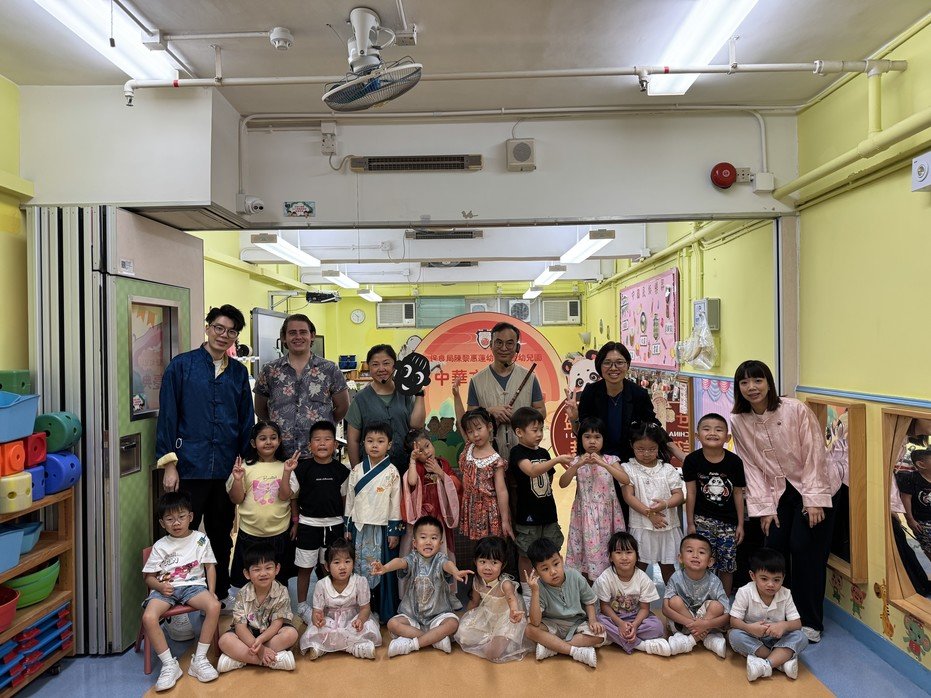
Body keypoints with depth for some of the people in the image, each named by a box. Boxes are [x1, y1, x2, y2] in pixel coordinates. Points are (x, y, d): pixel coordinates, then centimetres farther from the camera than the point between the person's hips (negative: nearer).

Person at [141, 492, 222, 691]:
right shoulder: (160, 546, 6)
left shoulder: (200, 539, 6)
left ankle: (199, 659, -15)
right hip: (166, 588, 0)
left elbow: (210, 566, 10)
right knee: (148, 617, -31)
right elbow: (149, 577, 9)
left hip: (193, 585, 0)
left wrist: (211, 591, -4)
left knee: (214, 606, -30)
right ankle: (169, 664, -14)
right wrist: (160, 586, -14)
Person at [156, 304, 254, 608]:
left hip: (227, 470, 4)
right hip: (189, 468, -4)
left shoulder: (239, 372, 8)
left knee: (222, 537, 16)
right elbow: (168, 415, -5)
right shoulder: (182, 365, -3)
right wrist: (169, 463, -9)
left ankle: (221, 593, 32)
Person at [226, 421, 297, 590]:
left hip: (279, 533, 0)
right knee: (247, 580, 15)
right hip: (249, 533, 0)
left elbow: (292, 498, 0)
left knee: (278, 579, 14)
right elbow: (236, 499, -3)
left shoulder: (286, 467, -2)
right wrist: (238, 479, -16)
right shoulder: (246, 467, -4)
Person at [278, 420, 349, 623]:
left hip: (334, 525, 2)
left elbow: (345, 499, 7)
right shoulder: (302, 468, -9)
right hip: (309, 525, -2)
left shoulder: (341, 470, -2)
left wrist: (346, 525, 9)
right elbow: (284, 495, -11)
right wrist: (287, 472, -24)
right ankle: (302, 606, 27)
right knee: (305, 568, 9)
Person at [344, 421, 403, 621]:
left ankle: (385, 612, 17)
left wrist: (395, 530, -4)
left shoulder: (391, 472, -4)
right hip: (360, 527, 3)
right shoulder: (357, 470, 4)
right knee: (360, 568, 7)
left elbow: (395, 502, -2)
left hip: (382, 527, -2)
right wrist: (348, 527, 7)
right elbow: (349, 499, 8)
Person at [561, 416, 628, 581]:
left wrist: (603, 464, -26)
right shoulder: (577, 461, 0)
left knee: (605, 552, 5)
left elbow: (625, 480, -16)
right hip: (585, 515, 0)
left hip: (606, 514, 0)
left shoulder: (610, 459, -1)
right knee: (586, 553, 4)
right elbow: (562, 483, -11)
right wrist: (578, 465, -24)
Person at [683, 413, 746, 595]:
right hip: (702, 520, -1)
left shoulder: (734, 461, -7)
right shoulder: (693, 460, -10)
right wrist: (690, 523, -2)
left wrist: (740, 524, 4)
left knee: (727, 566, 10)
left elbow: (738, 494, 1)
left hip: (728, 521, 1)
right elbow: (691, 493, -4)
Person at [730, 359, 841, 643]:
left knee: (804, 549, -8)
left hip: (813, 488, -3)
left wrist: (814, 501, -17)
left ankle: (810, 622, 8)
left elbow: (814, 455, -15)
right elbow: (752, 467, -4)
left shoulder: (796, 410, -19)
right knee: (774, 547, -3)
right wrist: (764, 508, -7)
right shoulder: (738, 422, -7)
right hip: (778, 492, 3)